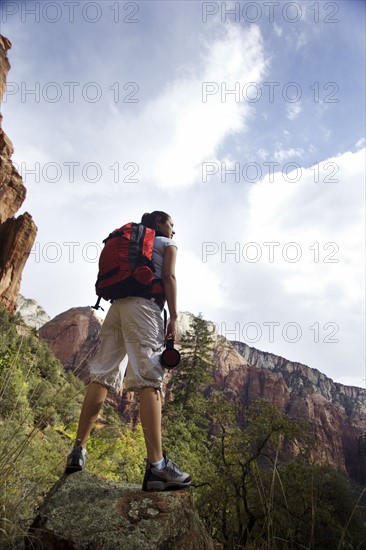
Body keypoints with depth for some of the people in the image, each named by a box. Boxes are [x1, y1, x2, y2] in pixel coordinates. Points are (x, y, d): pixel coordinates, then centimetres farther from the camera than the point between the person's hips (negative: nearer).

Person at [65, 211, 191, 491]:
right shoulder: (168, 244, 15)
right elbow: (168, 277, -1)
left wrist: (122, 305, 19)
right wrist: (174, 317, -7)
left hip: (117, 304, 7)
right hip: (144, 305, -7)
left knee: (103, 374, 2)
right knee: (150, 378, -16)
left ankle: (79, 451, 3)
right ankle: (157, 464, -21)